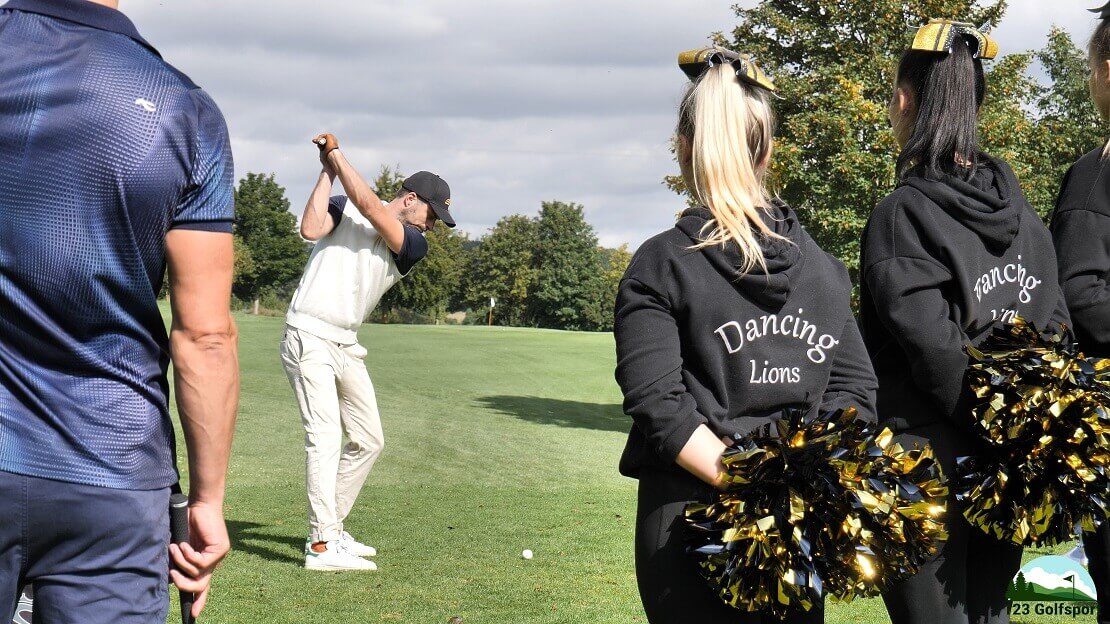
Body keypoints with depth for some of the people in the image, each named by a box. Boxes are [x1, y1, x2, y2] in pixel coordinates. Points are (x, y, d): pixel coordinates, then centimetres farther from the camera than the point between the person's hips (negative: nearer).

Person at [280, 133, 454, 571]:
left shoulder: (414, 245, 7)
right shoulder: (344, 209, 1)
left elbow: (370, 208, -10)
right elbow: (311, 228, -18)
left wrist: (337, 154, -9)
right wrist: (328, 171, -12)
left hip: (348, 347, 7)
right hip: (308, 338, -7)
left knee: (368, 440, 11)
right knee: (325, 434, -17)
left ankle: (330, 529, 23)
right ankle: (322, 547, -22)